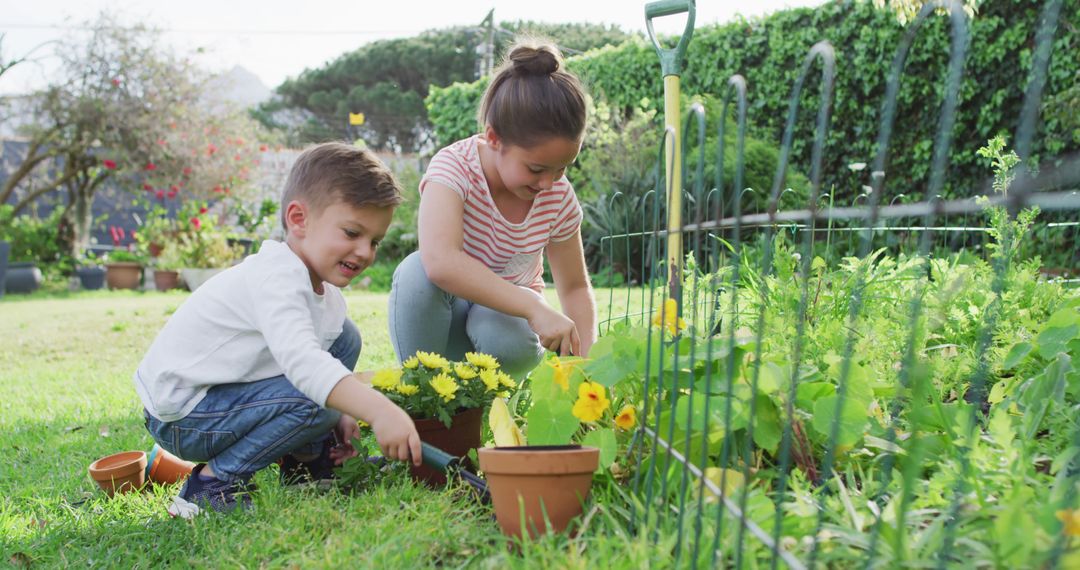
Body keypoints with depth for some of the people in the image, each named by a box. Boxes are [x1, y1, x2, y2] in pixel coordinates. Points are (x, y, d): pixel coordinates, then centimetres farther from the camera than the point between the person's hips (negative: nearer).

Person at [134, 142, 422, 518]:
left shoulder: (324, 289, 3)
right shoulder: (277, 276, -28)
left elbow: (305, 359, 8)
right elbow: (301, 361, -44)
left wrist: (340, 419, -8)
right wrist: (380, 411, -53)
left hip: (225, 390, 9)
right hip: (180, 414, -9)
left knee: (344, 337, 3)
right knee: (313, 399, -28)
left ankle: (305, 460, 10)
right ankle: (212, 482, -11)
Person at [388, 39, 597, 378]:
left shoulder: (559, 198, -13)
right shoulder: (454, 166, -26)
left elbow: (575, 288, -2)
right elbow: (439, 261, -45)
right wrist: (535, 307, -48)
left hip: (510, 314, 2)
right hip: (445, 315, -2)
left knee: (509, 342, -35)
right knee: (416, 272, -36)